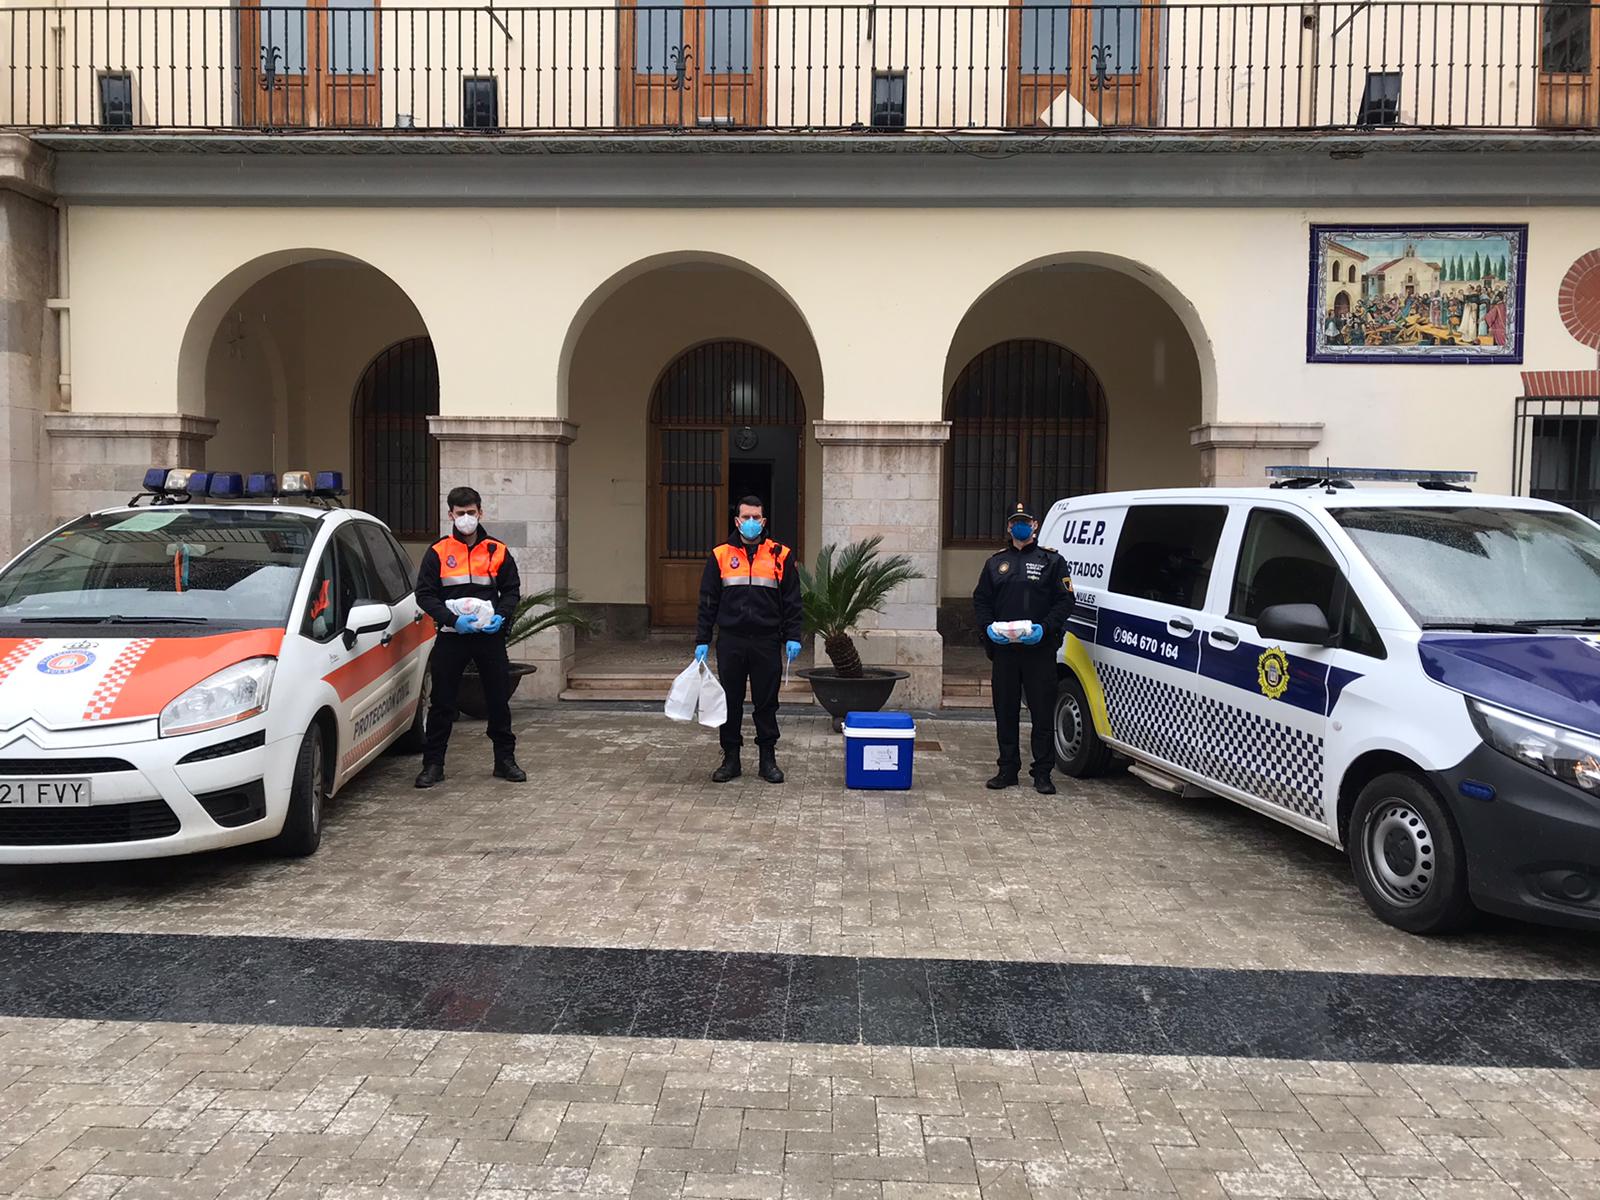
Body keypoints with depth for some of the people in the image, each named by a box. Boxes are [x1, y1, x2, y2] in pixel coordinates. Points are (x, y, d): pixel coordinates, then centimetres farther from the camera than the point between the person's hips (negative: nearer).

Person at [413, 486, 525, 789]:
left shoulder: (497, 552, 6)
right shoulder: (437, 552, 1)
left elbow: (512, 590, 11)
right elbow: (424, 594, -2)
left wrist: (501, 616, -8)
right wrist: (453, 619, -16)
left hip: (490, 636, 1)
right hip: (450, 637, -1)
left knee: (499, 700, 7)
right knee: (442, 703, 2)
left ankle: (505, 760, 19)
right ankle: (433, 764, 12)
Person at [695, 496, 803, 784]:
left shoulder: (780, 555, 4)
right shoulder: (720, 555, 5)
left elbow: (792, 601, 5)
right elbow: (707, 602, 6)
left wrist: (792, 638, -2)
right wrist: (702, 641, 1)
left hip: (767, 643, -1)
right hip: (731, 642, 1)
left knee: (767, 703, 5)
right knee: (730, 703, 6)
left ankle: (768, 760, 16)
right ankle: (731, 759, 17)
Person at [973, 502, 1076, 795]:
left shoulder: (1052, 561, 6)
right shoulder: (996, 563, 16)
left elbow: (1065, 600, -1)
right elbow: (980, 600, 15)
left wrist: (1045, 628, -16)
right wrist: (988, 627, -4)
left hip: (1040, 649, -3)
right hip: (1003, 648, 3)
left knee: (1043, 713, -1)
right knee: (1005, 712, 7)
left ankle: (1043, 774, 6)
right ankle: (1008, 769, 17)